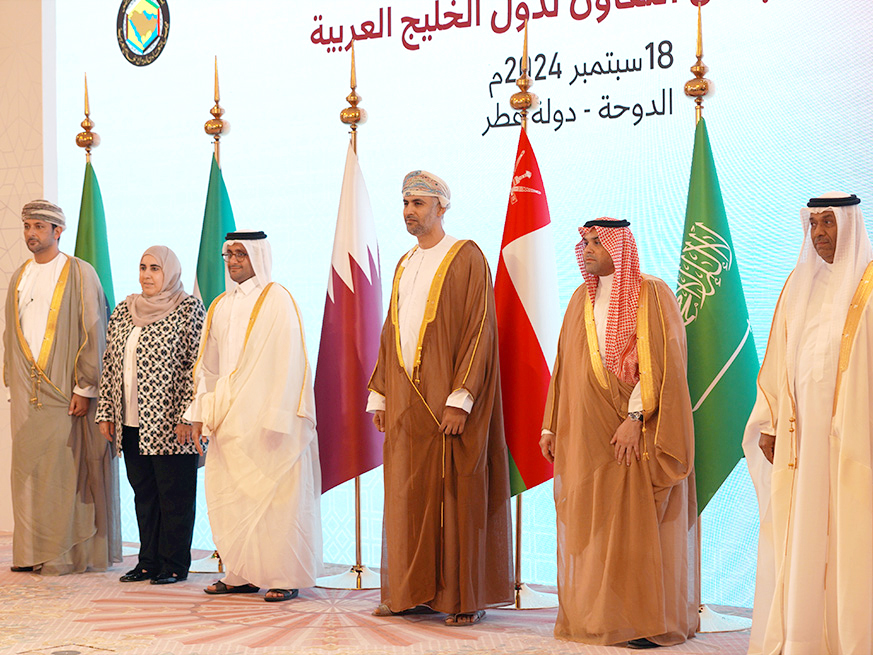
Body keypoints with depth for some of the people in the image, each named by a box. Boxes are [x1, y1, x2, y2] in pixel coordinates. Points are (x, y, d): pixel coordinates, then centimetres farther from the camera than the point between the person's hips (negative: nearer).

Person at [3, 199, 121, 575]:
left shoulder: (80, 274, -3)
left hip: (65, 389, -6)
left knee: (66, 469, -7)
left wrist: (85, 388, -13)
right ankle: (32, 553, 12)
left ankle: (68, 554, -2)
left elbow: (92, 333, -7)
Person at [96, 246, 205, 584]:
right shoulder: (123, 311, 14)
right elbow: (110, 363, 16)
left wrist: (187, 416, -15)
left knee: (174, 494, 1)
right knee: (143, 493, 10)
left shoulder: (188, 309, -4)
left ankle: (174, 565, 9)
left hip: (169, 424, -6)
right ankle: (149, 562, 18)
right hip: (131, 423, 6)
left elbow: (196, 366, -9)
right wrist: (105, 411, 12)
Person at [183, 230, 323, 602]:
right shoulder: (220, 307, 14)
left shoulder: (276, 300, -5)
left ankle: (285, 577, 3)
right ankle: (243, 575, 13)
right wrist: (199, 414, 6)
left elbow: (286, 363, -10)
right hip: (229, 423, 6)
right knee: (230, 498, 5)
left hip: (266, 419, -6)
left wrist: (276, 419, -16)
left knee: (273, 495, -4)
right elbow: (208, 365, 16)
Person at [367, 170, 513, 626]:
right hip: (406, 405, 7)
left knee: (457, 499, -3)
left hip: (447, 402, -7)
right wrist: (379, 395, 14)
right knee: (408, 500, 7)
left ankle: (467, 598, 4)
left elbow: (478, 331, -12)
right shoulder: (404, 267, 17)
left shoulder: (466, 259, -6)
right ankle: (413, 593, 14)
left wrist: (459, 399, -19)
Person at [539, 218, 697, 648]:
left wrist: (635, 417, -20)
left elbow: (659, 361, -12)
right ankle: (592, 616, 12)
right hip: (585, 432, 6)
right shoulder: (582, 299, 14)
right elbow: (564, 367, 17)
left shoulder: (651, 295, -4)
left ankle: (651, 622, 1)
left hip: (634, 433, -6)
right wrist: (551, 426, 13)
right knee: (589, 524, 5)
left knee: (639, 525, -5)